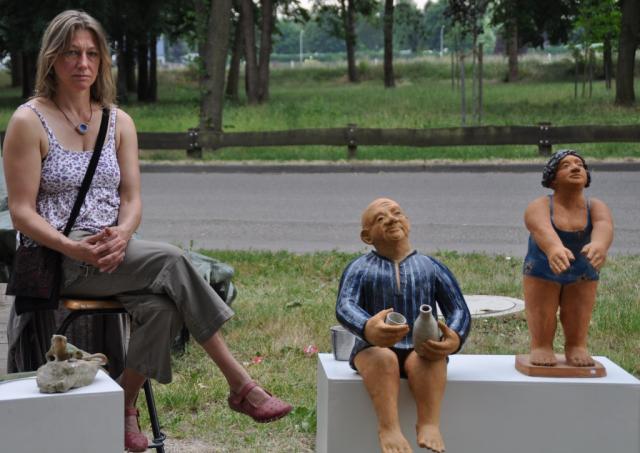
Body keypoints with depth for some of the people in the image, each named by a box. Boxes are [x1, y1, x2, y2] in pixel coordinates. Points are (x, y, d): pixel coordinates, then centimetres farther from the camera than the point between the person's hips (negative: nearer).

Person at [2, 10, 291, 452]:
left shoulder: (119, 122, 13)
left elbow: (132, 198, 7)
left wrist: (121, 235, -17)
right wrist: (74, 248, -24)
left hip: (113, 252, 5)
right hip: (57, 260, -5)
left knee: (159, 304, -29)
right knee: (171, 261, -27)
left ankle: (126, 404, -11)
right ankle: (241, 385, -20)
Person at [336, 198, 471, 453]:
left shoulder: (432, 268, 10)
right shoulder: (359, 268, 6)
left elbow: (459, 310, 4)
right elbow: (344, 306, -11)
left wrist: (455, 338, -21)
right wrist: (367, 329, -36)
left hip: (420, 349, 1)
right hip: (372, 348, -1)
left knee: (429, 359, -33)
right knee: (383, 358, -35)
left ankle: (429, 425, -42)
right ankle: (389, 429, -45)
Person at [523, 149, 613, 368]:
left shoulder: (596, 207, -10)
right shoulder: (539, 207, -17)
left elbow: (604, 226, -33)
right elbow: (542, 229, -39)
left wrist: (599, 244, -58)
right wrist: (555, 249, -63)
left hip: (582, 276, 2)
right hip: (542, 273, -2)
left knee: (578, 330, 8)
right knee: (541, 331, -2)